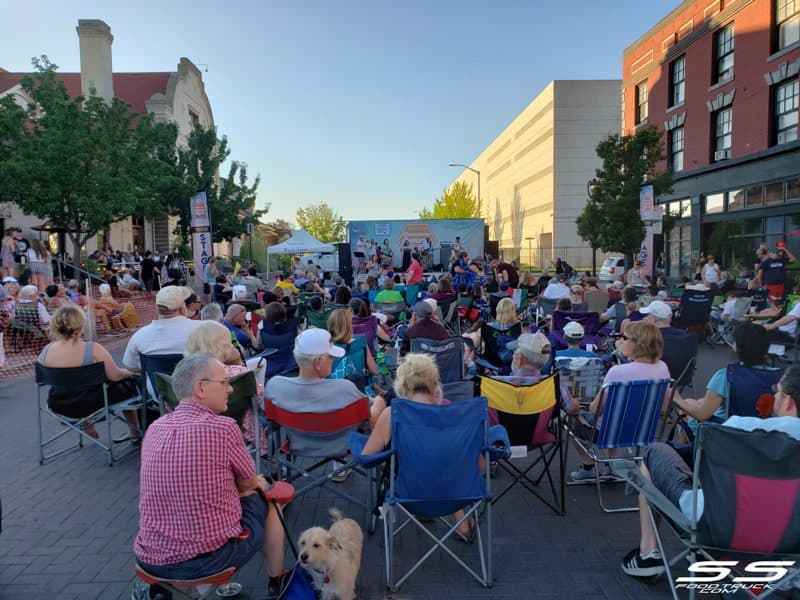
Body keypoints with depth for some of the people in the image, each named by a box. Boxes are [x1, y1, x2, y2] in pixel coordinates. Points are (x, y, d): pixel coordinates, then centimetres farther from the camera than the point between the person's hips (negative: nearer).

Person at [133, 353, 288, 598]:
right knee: (265, 500, 20)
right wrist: (246, 483, 22)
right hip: (211, 558, -6)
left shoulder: (154, 429, 0)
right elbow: (247, 483, -1)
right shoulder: (223, 427, -19)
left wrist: (243, 483, 20)